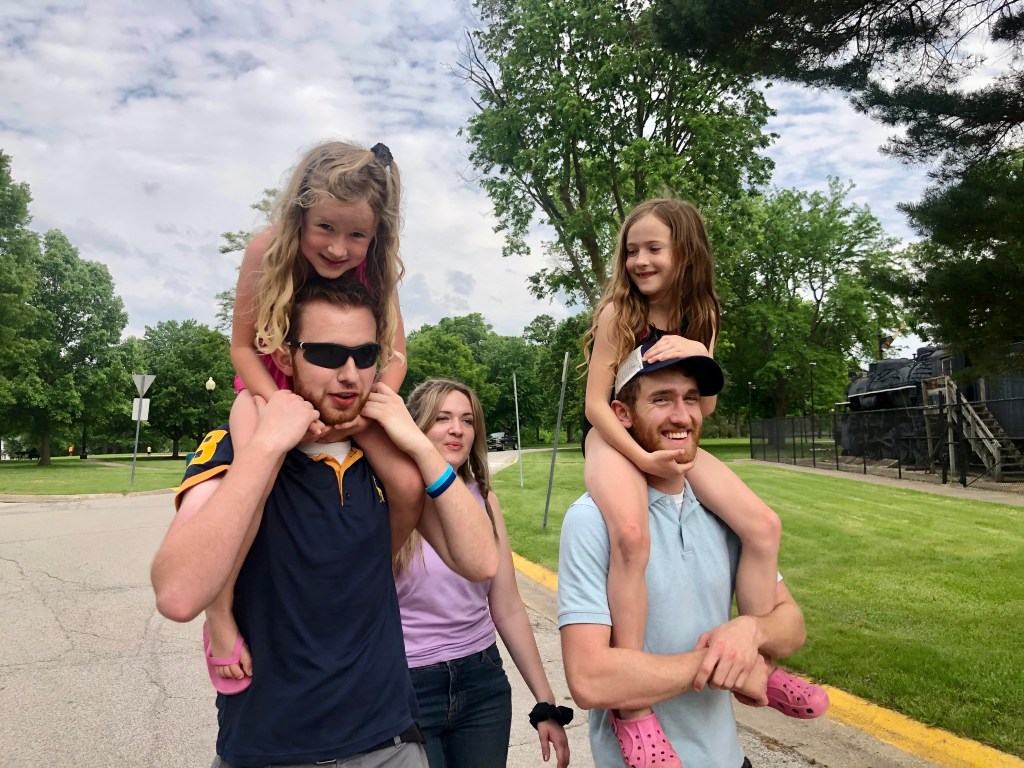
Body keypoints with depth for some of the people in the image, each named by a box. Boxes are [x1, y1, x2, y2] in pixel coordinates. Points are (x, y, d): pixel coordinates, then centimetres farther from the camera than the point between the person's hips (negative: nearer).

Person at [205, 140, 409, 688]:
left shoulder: (377, 267, -17)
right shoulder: (266, 251, -22)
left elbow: (394, 355, -13)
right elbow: (243, 346, -15)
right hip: (271, 388, -2)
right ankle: (221, 616, -12)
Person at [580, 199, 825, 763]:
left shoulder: (701, 316, 3)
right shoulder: (617, 312, -12)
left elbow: (705, 408, 1)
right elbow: (596, 403, -15)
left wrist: (700, 356, -17)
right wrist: (641, 459, -26)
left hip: (670, 439, 6)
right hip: (613, 437, -6)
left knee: (763, 525, -9)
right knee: (632, 535, -36)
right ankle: (631, 703, -24)